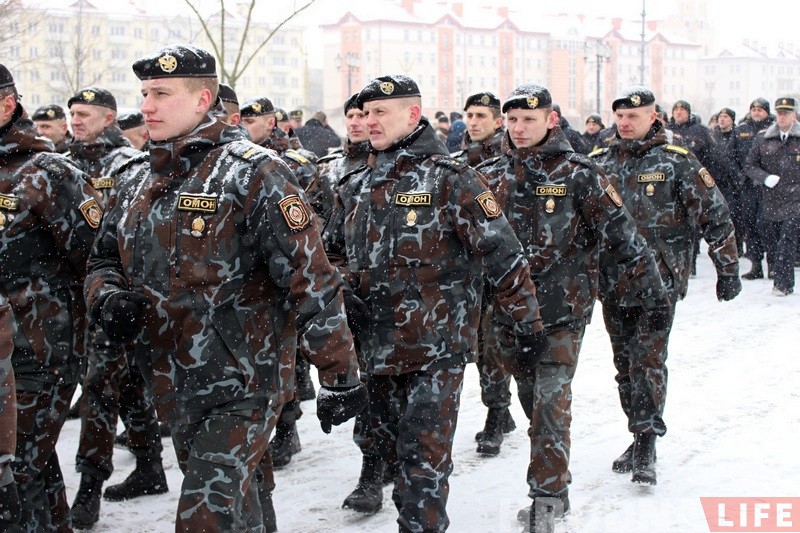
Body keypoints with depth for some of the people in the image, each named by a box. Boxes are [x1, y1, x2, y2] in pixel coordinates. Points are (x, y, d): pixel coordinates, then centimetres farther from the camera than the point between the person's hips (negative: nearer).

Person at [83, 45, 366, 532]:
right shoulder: (140, 187, 9)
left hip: (242, 386, -7)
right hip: (173, 388, 7)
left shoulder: (252, 172, -14)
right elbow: (104, 261, 20)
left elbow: (312, 281, -17)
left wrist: (340, 375, -19)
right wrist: (108, 297, -5)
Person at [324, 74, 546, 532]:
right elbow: (335, 251, 25)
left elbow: (503, 254, -11)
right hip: (377, 347, 7)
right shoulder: (358, 187, 10)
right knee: (390, 448, 16)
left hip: (437, 345, -7)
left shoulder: (451, 179, -9)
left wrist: (528, 321, -12)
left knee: (424, 458, -5)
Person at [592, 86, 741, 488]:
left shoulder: (676, 162, -4)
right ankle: (640, 438, 22)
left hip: (659, 281, -5)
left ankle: (647, 445, -7)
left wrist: (728, 268, -2)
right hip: (613, 283, 5)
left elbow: (715, 215, -2)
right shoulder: (600, 162, 8)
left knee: (648, 361, -12)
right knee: (624, 364, 10)